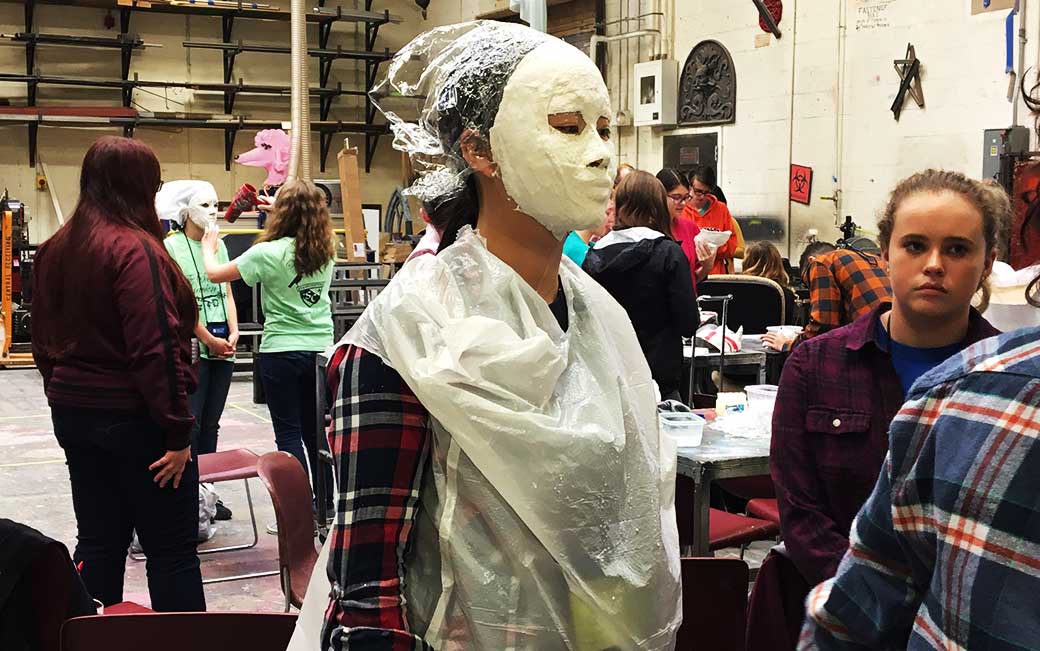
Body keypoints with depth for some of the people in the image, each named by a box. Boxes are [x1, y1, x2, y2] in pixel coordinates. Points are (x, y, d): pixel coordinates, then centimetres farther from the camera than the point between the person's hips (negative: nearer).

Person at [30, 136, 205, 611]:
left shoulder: (57, 248, 8)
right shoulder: (133, 248, -17)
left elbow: (44, 338, 16)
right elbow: (156, 349, -21)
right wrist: (177, 431, -17)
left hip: (73, 413, 8)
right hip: (132, 418, -8)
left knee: (98, 542, 15)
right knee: (172, 550, 1)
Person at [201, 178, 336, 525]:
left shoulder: (268, 253, -14)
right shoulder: (325, 252, 0)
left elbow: (215, 274, -3)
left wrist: (209, 247, 18)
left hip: (282, 351, -5)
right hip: (321, 349, 5)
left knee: (289, 434, 2)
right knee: (315, 432, 14)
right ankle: (325, 507, 20)